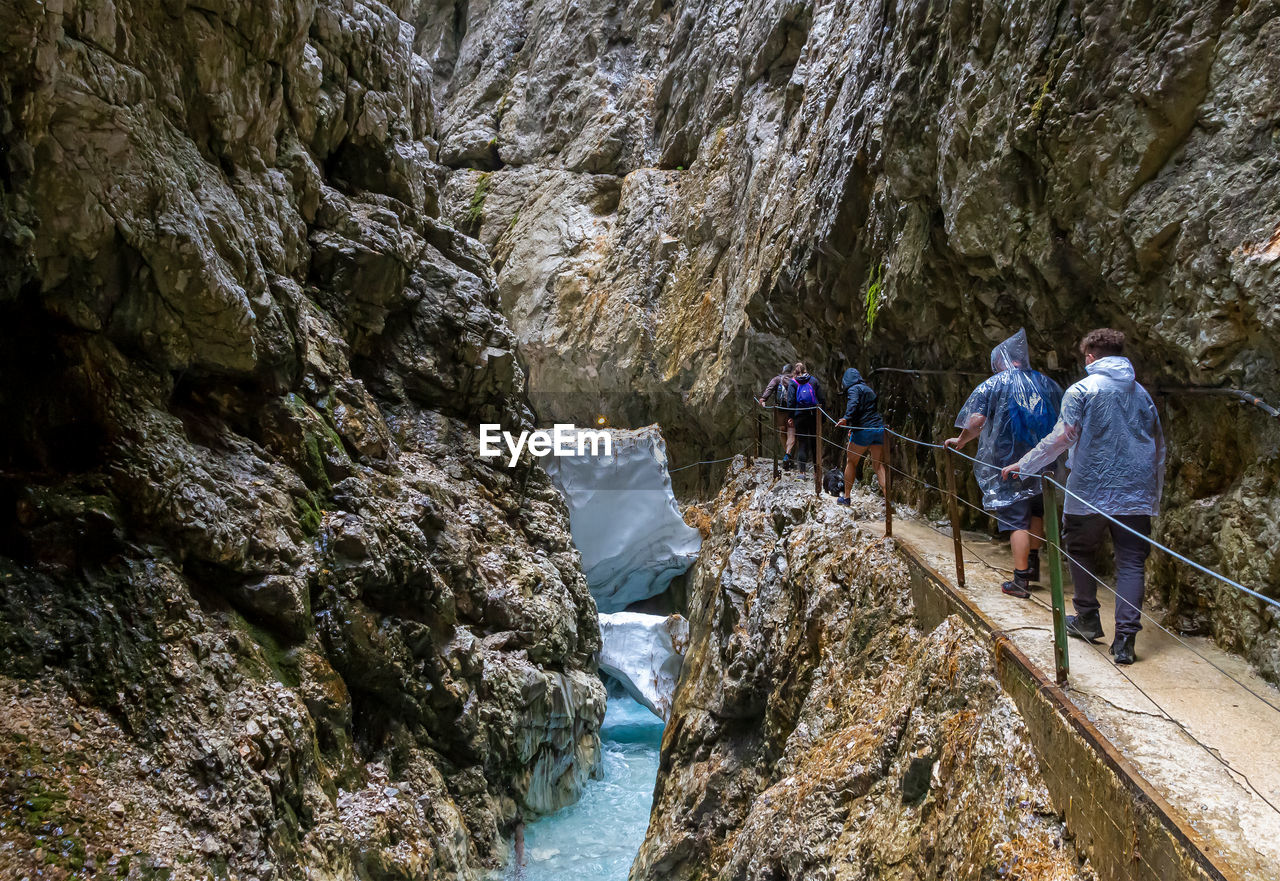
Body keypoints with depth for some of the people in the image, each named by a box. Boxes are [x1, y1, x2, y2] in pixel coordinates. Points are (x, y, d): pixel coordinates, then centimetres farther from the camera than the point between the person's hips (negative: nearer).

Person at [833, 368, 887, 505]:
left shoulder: (853, 389, -1)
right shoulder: (868, 389, 25)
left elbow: (853, 404, -23)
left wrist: (846, 419, -38)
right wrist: (853, 428, 39)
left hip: (864, 430, -7)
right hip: (879, 428, 7)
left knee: (851, 462, 8)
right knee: (878, 465, 6)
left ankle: (846, 497, 14)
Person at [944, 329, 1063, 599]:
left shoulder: (993, 385, -5)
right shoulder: (1047, 383, 8)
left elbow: (976, 421, -12)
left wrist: (960, 441, 5)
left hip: (1009, 463, -4)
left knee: (1016, 520, -2)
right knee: (1036, 511, 24)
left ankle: (1020, 580, -2)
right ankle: (1033, 563, 32)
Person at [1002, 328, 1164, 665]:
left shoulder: (1082, 390, -4)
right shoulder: (1141, 393, 13)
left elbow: (1063, 437, -13)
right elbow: (1159, 445, 17)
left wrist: (1023, 466, -5)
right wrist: (1155, 494, 26)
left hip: (1091, 491, -4)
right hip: (1137, 495, 4)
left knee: (1080, 550, 17)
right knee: (1131, 562, 2)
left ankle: (1088, 619, 24)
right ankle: (1125, 638, -5)